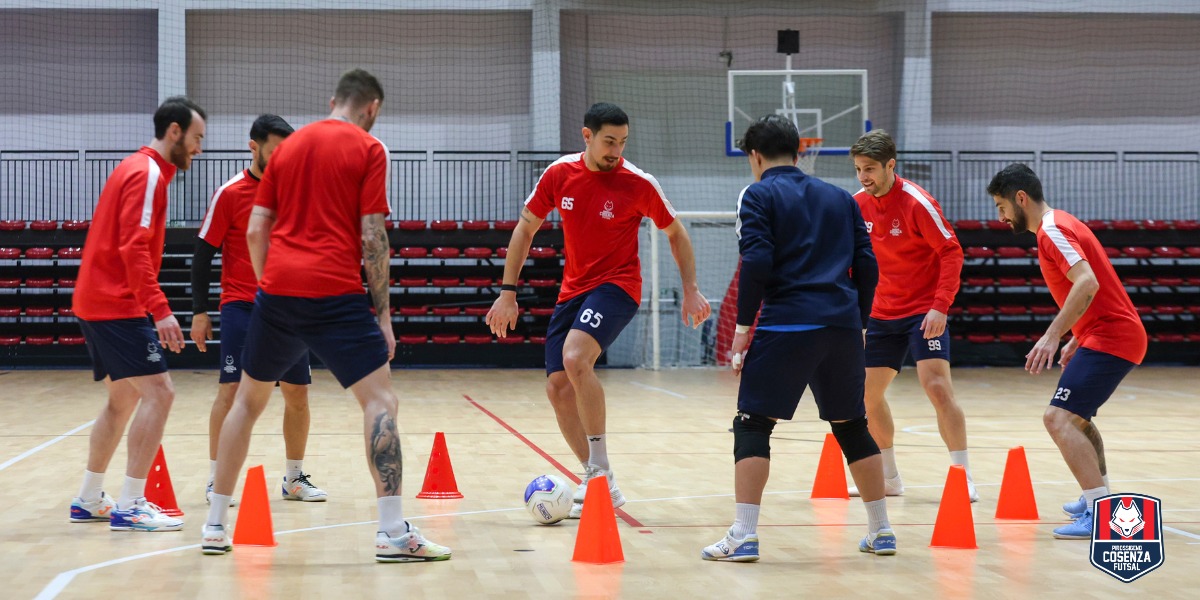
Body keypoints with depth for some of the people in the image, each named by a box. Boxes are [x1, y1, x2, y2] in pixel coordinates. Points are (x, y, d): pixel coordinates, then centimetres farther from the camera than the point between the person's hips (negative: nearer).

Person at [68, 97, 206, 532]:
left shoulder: (139, 169, 18)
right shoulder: (147, 173, -13)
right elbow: (134, 248, -22)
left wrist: (150, 306, 20)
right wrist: (160, 309, -27)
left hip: (97, 301, 11)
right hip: (116, 305, -11)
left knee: (123, 398, 18)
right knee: (157, 392, -13)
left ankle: (89, 500, 25)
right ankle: (130, 507, -15)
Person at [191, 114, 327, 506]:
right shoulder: (230, 194, -5)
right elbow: (204, 253, -2)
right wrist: (199, 311, -6)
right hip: (241, 306, -4)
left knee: (298, 392, 5)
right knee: (231, 388, -9)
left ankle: (294, 478, 18)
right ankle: (216, 479, -1)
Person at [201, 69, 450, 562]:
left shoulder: (288, 146, 16)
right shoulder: (368, 150, 2)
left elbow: (255, 231, 12)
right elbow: (372, 238, -4)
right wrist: (383, 313, 0)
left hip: (278, 287, 5)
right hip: (336, 294, -5)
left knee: (248, 400, 18)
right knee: (379, 399, -2)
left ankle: (215, 526, 20)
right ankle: (393, 532, -12)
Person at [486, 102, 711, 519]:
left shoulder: (639, 183, -11)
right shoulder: (559, 175, -3)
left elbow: (675, 234, 4)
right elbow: (526, 227, 8)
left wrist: (691, 289, -1)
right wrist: (508, 292, 5)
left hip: (617, 285, -5)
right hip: (573, 289, 5)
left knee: (576, 358, -30)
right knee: (557, 387, -1)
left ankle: (599, 471, -21)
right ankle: (599, 487, 10)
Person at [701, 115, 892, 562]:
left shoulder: (759, 195, 3)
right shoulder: (840, 198, 18)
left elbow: (757, 263, -9)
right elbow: (866, 266, 14)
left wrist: (742, 327, -4)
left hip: (785, 325, -5)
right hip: (842, 325, 5)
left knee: (752, 425, 0)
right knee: (852, 425, 16)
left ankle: (743, 536, -9)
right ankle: (881, 532, 19)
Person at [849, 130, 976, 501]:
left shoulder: (916, 202, -17)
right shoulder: (859, 205, 1)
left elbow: (951, 252, -15)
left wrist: (940, 306, -23)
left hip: (924, 312, -7)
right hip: (883, 314, 7)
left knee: (937, 387, -20)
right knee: (867, 394, 9)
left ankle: (964, 477, -14)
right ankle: (889, 478, 25)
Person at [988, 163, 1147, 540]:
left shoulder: (1053, 230, -14)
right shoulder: (1059, 226, 18)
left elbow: (1087, 283, -28)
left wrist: (1053, 335, -31)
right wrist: (1076, 340, 26)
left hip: (1110, 339, -11)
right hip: (1117, 335, 11)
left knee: (1059, 419, -19)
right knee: (1077, 416, 27)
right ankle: (1097, 499, 38)